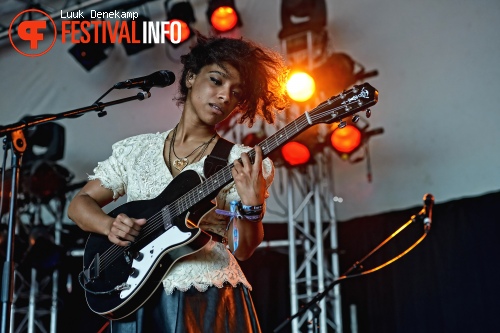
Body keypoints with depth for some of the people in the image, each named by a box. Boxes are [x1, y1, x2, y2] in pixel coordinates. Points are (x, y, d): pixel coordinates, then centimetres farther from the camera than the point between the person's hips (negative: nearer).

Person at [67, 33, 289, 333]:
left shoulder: (240, 162, -1)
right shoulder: (134, 150, 8)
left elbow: (242, 249, -7)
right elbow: (80, 204, 11)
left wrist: (251, 205, -25)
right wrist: (110, 226, -8)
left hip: (211, 302, -2)